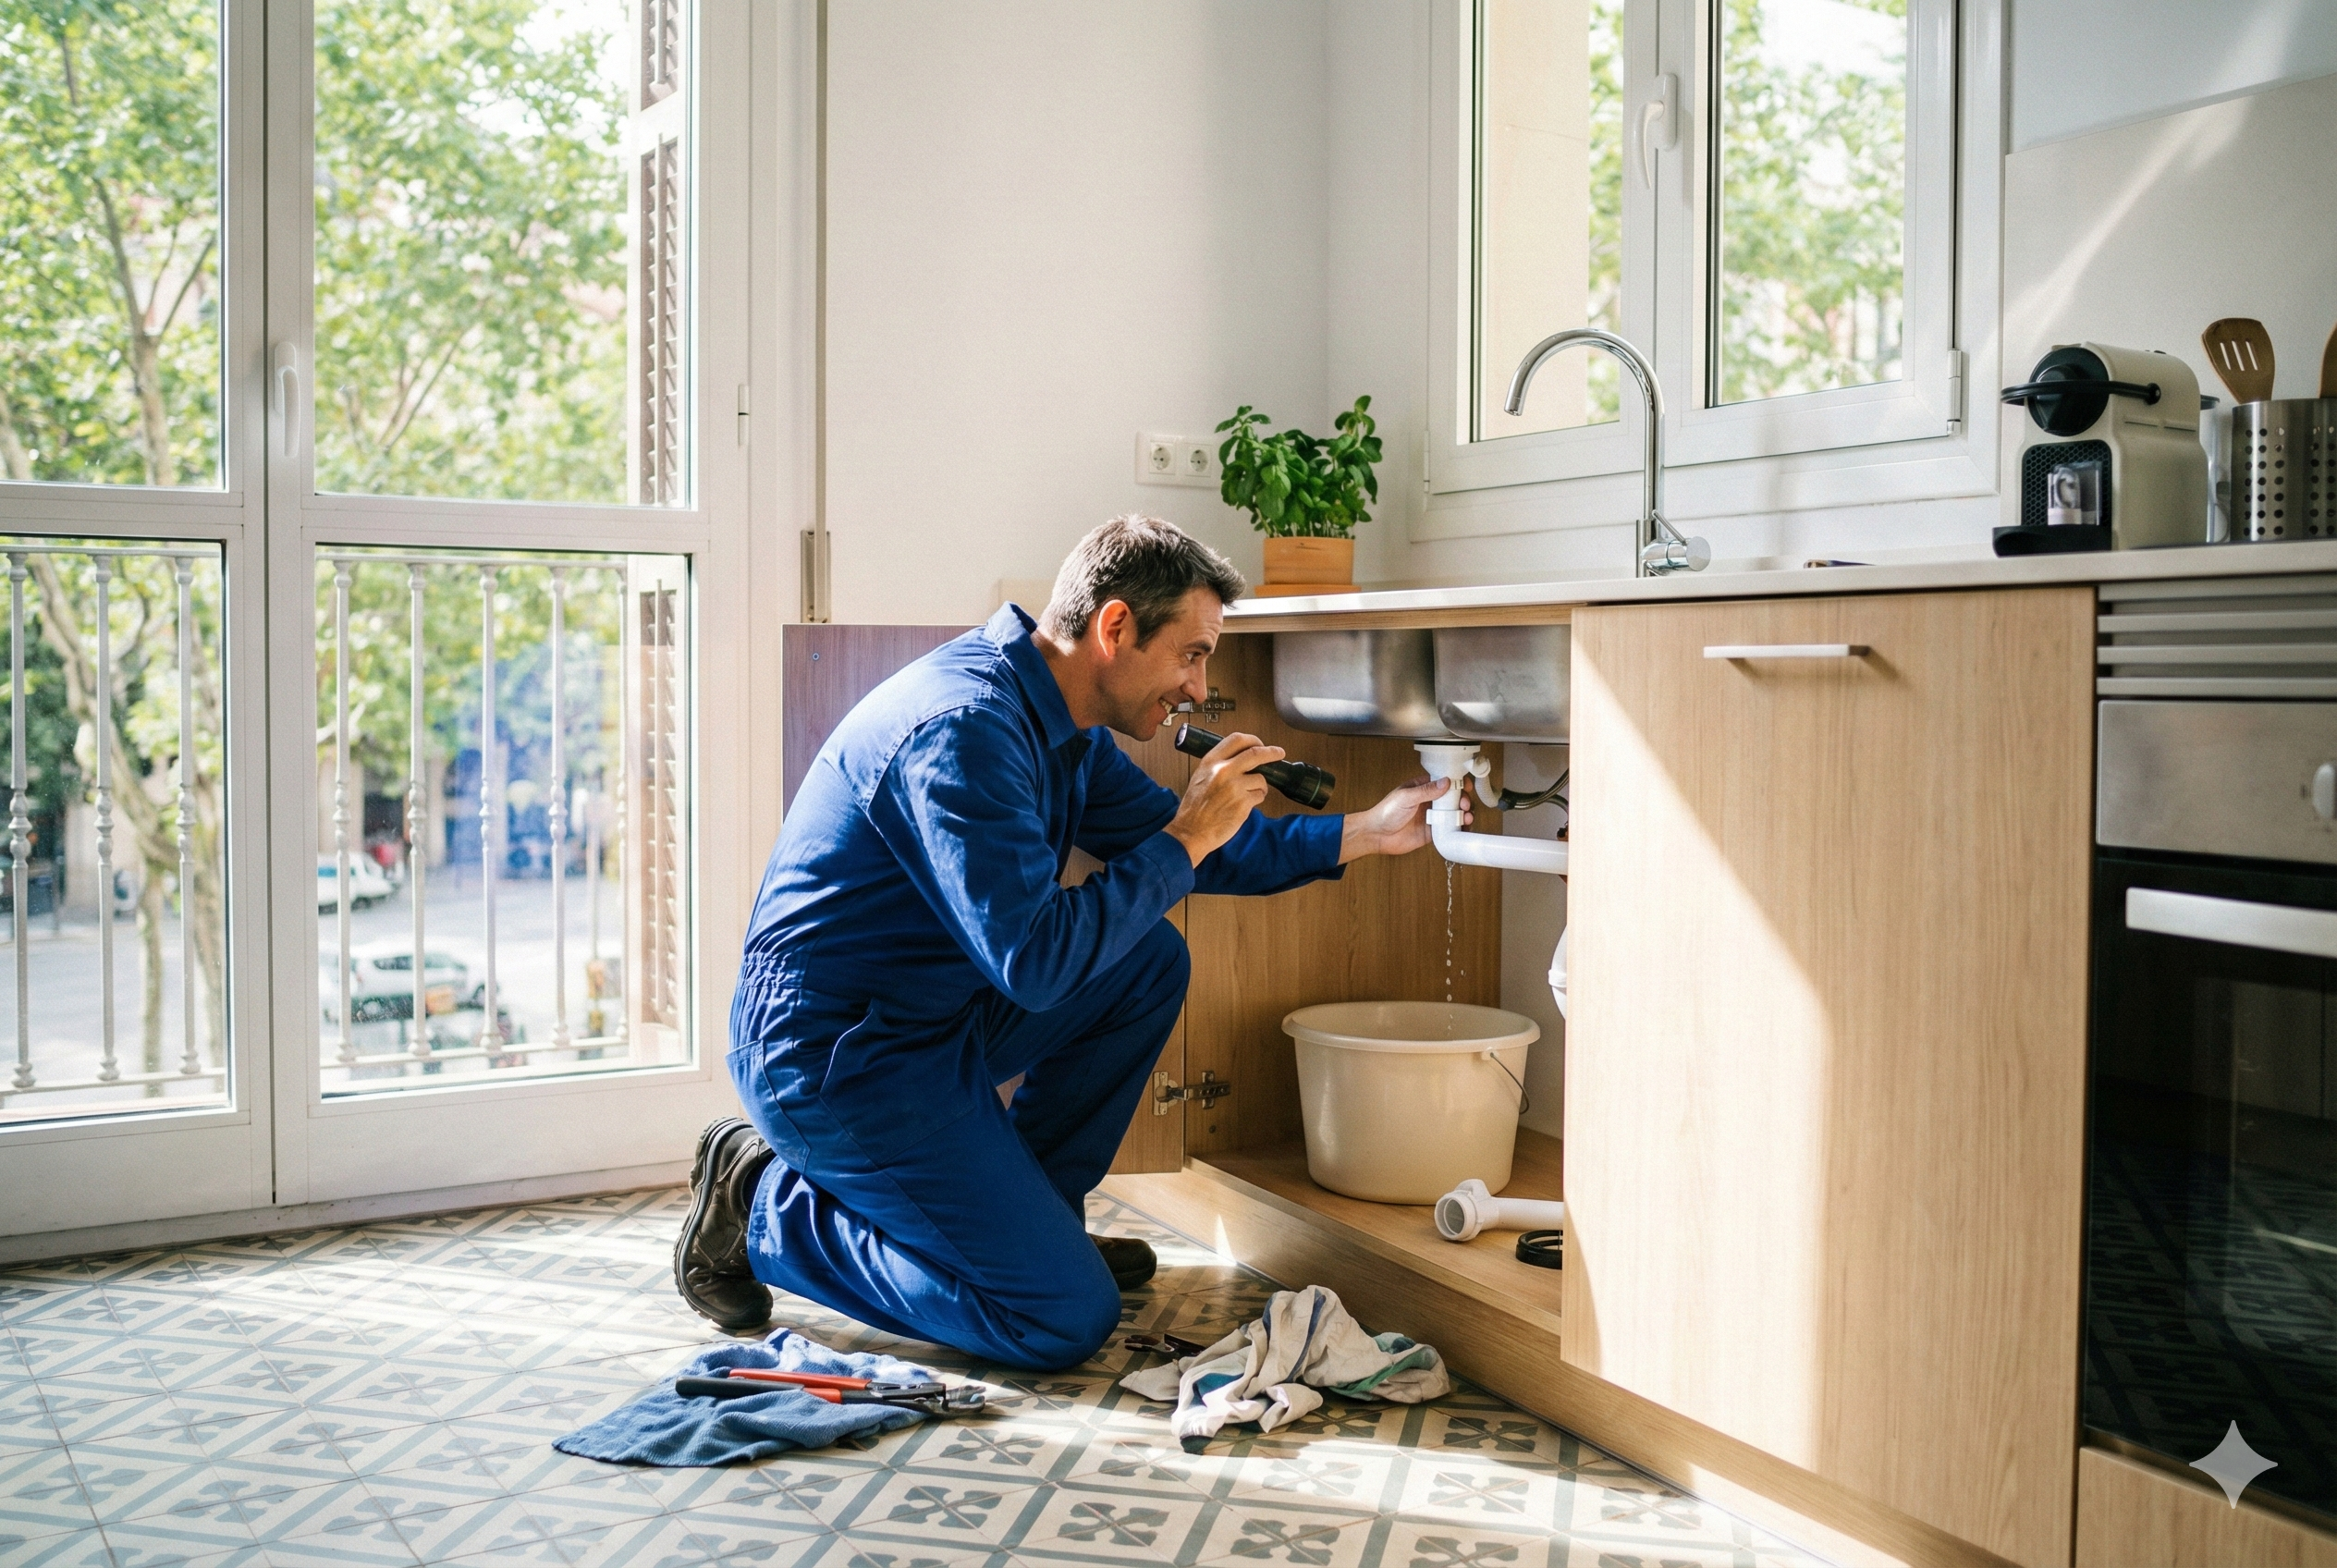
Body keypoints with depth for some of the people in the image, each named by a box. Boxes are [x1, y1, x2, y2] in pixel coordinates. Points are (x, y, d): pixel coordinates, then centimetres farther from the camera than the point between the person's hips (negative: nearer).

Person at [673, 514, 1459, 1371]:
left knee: (1151, 964, 7)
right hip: (830, 1060, -10)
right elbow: (1034, 961, -30)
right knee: (1066, 1321, -10)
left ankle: (1020, 1212, 14)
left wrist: (1369, 831, 11)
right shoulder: (964, 728, -26)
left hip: (931, 1017, 10)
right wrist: (1189, 838, -21)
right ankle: (764, 1204, 0)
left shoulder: (1061, 724, 6)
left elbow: (1175, 841, 17)